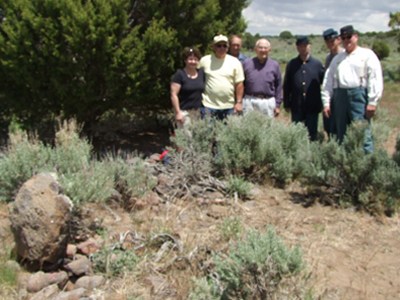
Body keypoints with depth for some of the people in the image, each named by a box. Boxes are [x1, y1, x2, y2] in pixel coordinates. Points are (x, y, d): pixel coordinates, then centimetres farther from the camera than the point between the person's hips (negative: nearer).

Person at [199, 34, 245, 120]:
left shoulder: (235, 62, 4)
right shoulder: (204, 61, 3)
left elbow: (239, 84, 4)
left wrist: (239, 102, 0)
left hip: (229, 106, 1)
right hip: (208, 105, -1)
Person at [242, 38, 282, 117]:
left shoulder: (274, 65, 6)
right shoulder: (247, 63, 4)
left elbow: (278, 86, 9)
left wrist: (277, 105, 6)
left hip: (268, 102, 1)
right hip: (249, 101, -1)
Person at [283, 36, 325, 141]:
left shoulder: (317, 64, 2)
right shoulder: (292, 64, 5)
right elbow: (286, 85, 6)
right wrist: (286, 104, 4)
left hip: (312, 107, -1)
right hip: (296, 107, 1)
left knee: (312, 134, 6)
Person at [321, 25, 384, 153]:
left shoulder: (367, 55, 5)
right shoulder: (337, 58, 21)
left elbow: (375, 78, -4)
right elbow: (328, 81, 16)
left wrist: (372, 102, -12)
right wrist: (326, 102, 7)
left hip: (358, 95, -5)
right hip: (339, 96, 5)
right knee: (341, 135, 8)